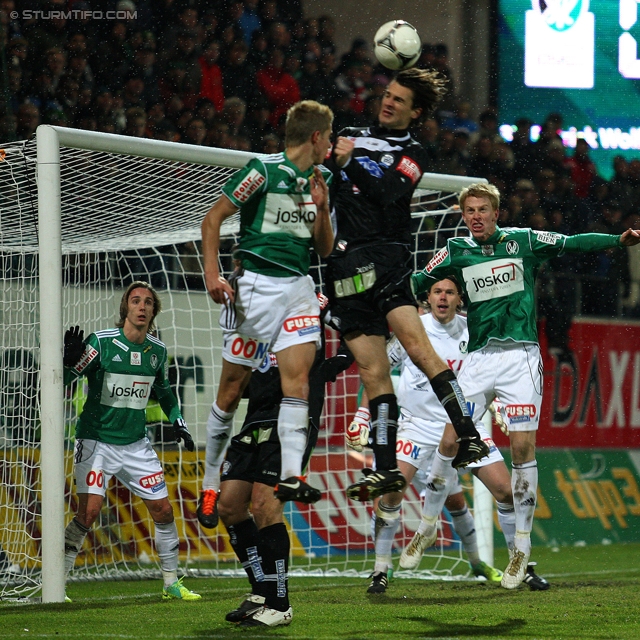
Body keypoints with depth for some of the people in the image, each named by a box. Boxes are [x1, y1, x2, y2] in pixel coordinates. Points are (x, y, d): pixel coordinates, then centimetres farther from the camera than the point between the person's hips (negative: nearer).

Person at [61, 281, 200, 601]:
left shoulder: (157, 350, 4)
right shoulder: (101, 342, -13)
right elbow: (63, 380, -14)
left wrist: (177, 421, 14)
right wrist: (69, 360, -34)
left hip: (135, 444, 5)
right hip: (96, 440, -5)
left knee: (163, 509, 4)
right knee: (89, 511, -19)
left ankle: (172, 583, 20)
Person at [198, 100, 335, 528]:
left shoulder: (320, 179, 12)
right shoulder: (263, 170, -8)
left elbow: (325, 249, 16)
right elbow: (213, 219, -4)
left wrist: (321, 208, -1)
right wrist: (212, 275, -13)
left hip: (299, 287, 5)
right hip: (256, 285, -5)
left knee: (298, 375, -14)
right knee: (233, 387, 0)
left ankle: (291, 476, -21)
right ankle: (211, 484, 12)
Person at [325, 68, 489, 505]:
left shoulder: (412, 154, 8)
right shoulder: (352, 137, 21)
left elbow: (387, 193, -9)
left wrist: (351, 162, -12)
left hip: (383, 255, -4)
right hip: (344, 268, 4)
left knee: (417, 346, -22)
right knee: (373, 372, 0)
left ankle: (471, 439, -24)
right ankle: (387, 469, 1)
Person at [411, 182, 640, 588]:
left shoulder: (524, 241, 5)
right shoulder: (456, 252, 9)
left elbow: (573, 244, 0)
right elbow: (418, 284, 14)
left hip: (521, 354, -1)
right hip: (479, 357, 2)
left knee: (522, 447, -9)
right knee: (450, 443, -6)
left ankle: (522, 546, -1)